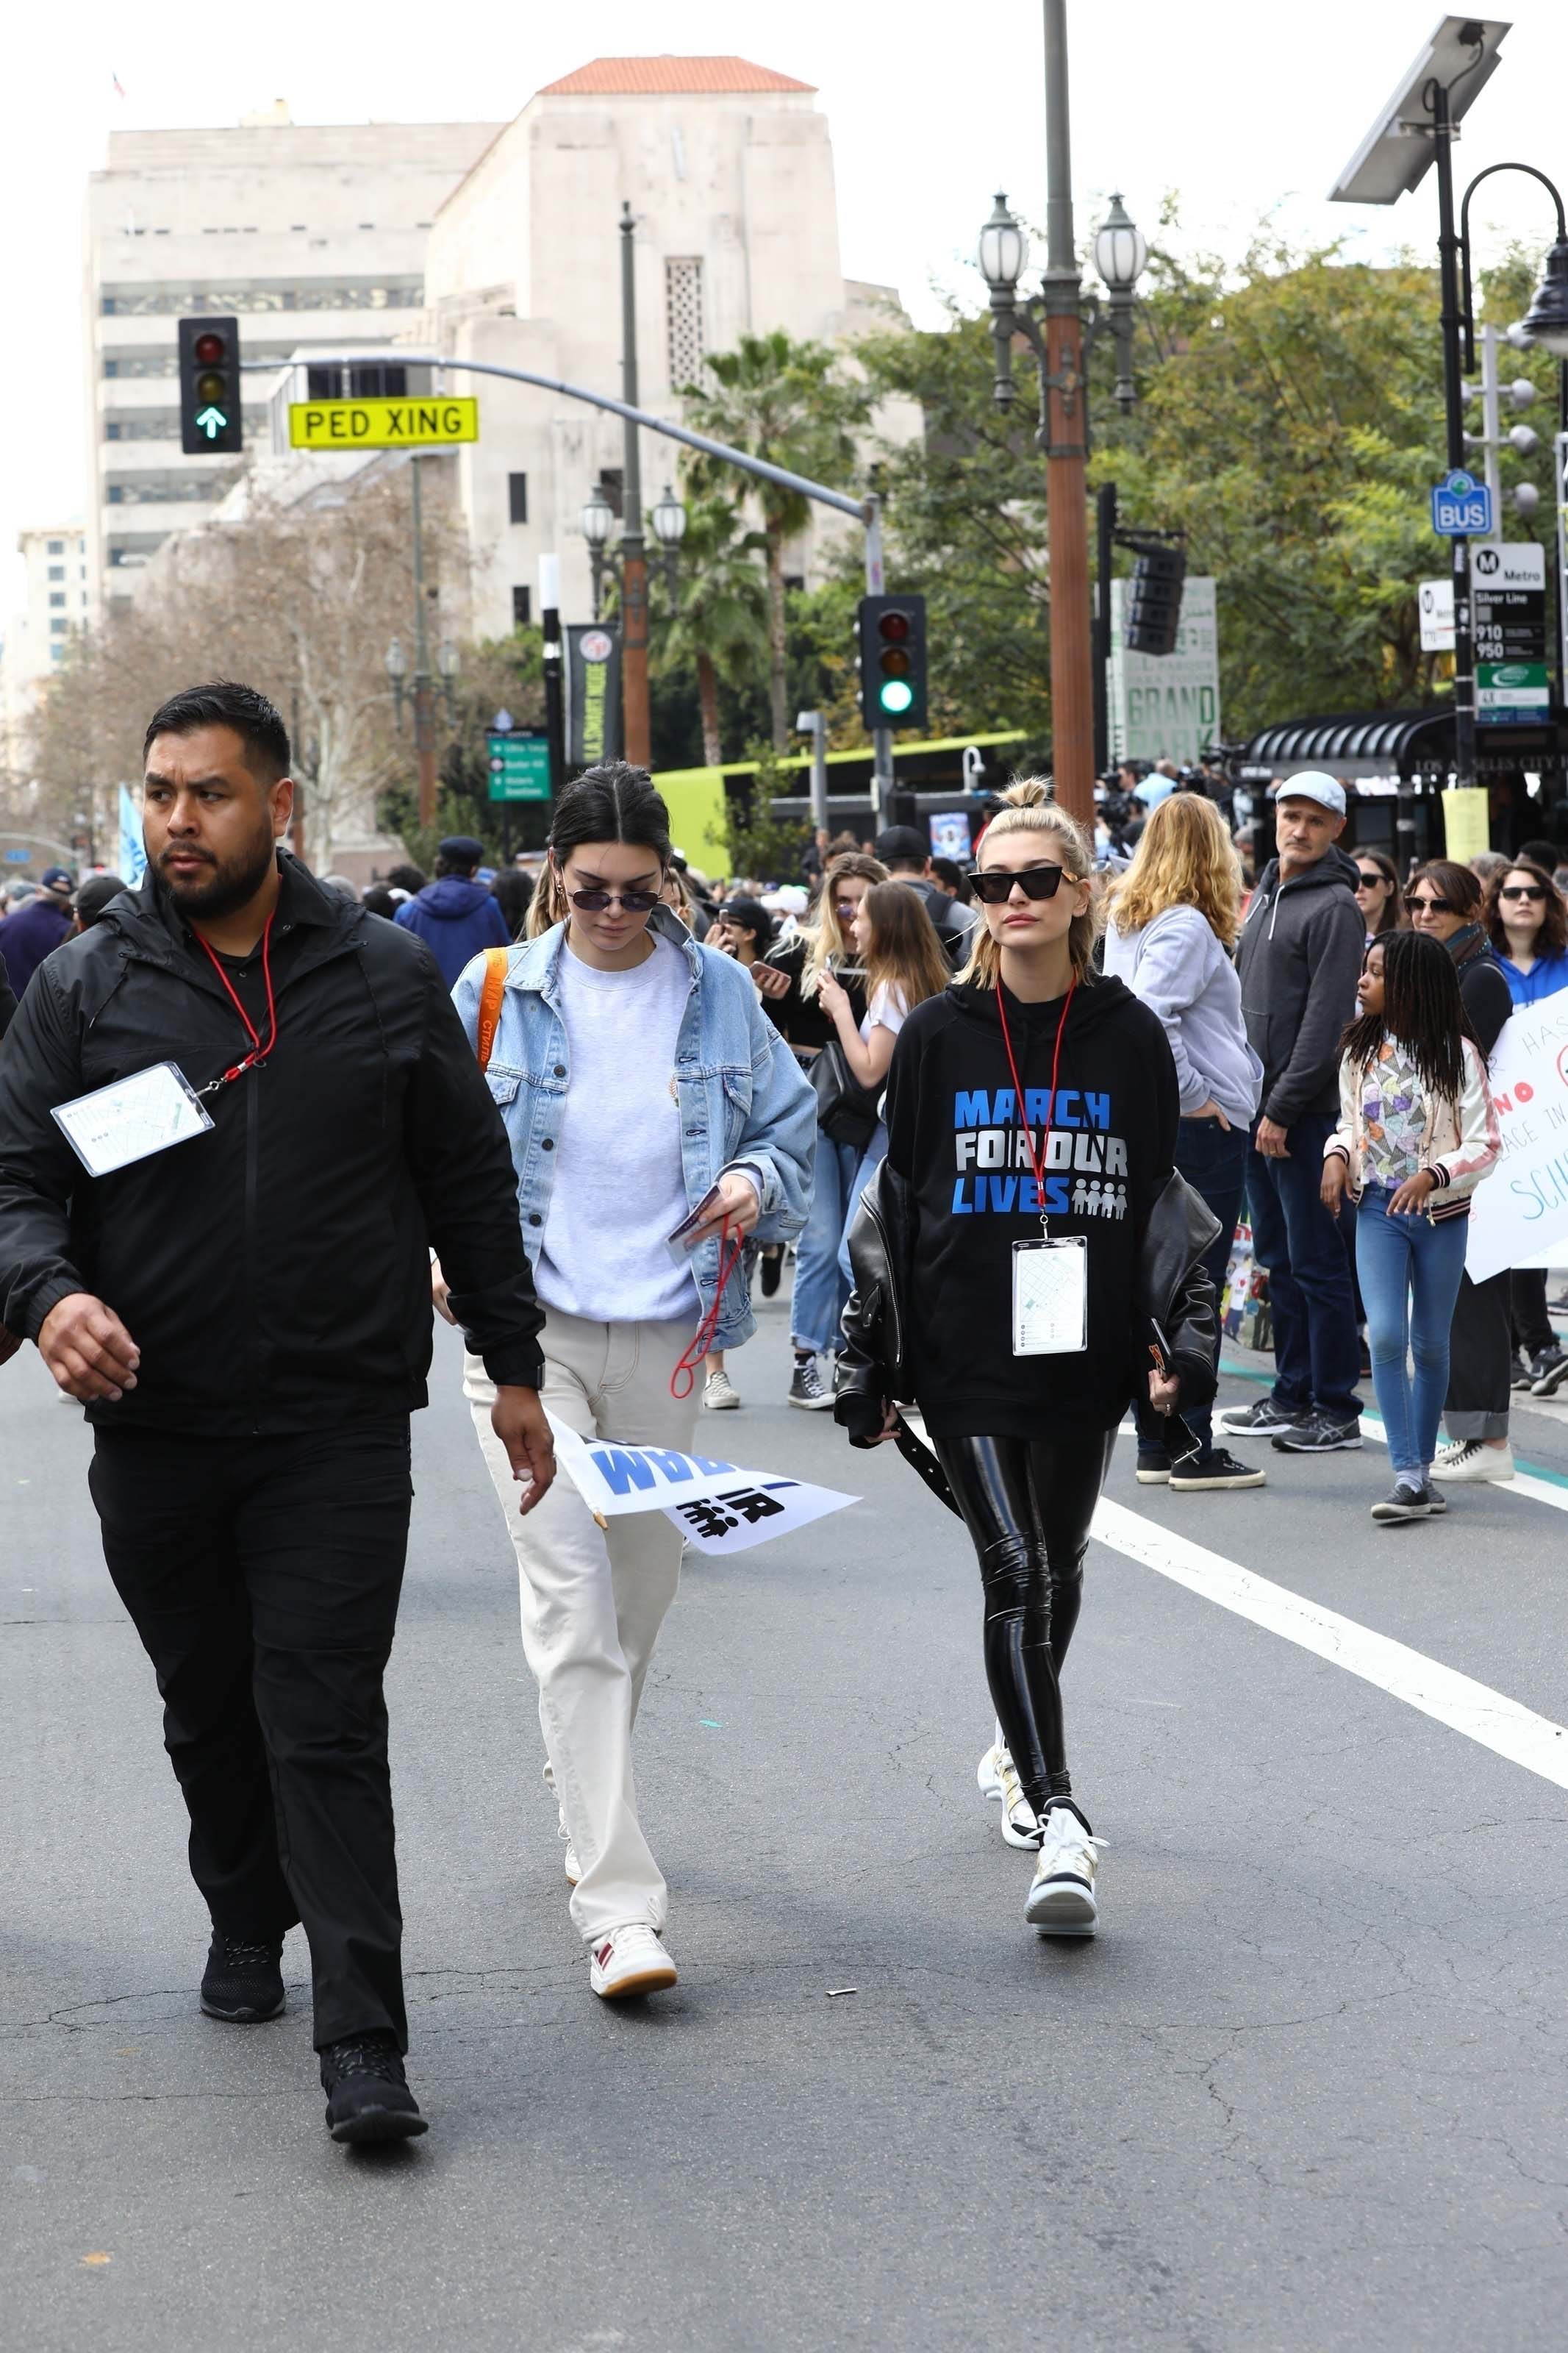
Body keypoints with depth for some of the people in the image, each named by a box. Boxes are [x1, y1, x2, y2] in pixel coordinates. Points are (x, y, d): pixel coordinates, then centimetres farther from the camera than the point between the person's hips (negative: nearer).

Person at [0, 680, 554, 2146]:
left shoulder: (386, 977, 3)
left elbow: (470, 1180, 10)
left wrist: (512, 1366, 10)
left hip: (339, 1430, -2)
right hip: (153, 1428, 2)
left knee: (326, 1725, -9)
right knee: (208, 1713, 17)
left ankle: (363, 2048, -10)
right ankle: (247, 1926, 41)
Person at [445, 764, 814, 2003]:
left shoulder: (719, 993, 4)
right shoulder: (496, 994, 0)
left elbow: (790, 1121, 15)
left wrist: (760, 1182, -6)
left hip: (665, 1333, 3)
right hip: (528, 1330, -3)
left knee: (642, 1591, 14)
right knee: (574, 1603, -13)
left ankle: (588, 1808, 41)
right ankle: (619, 1903, -16)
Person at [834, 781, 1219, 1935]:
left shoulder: (1129, 1036, 3)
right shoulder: (939, 1035, 1)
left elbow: (1163, 1195, 8)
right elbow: (894, 1201, 4)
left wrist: (1183, 1338, -3)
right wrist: (871, 1365, 3)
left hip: (1086, 1352, 2)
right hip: (966, 1351, -2)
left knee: (1060, 1567, 15)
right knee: (1016, 1571, -11)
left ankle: (1023, 1747, 40)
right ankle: (1058, 1817, -16)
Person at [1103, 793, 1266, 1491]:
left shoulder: (1123, 920, 10)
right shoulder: (1187, 927, -15)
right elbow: (1148, 1017, -26)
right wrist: (1194, 1094, -18)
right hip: (1202, 1123, -8)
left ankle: (1155, 1447, 16)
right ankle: (1194, 1452, -2)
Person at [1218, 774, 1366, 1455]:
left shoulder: (1335, 908, -11)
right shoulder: (1265, 896, 16)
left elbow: (1326, 1020, -17)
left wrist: (1283, 1107, -18)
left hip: (1306, 1112, -8)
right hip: (1255, 1107, 8)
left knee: (1315, 1262, -5)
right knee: (1277, 1257, 13)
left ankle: (1337, 1410, 0)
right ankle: (1292, 1394, 22)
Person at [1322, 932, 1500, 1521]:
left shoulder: (1456, 1053, -8)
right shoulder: (1360, 1049, 4)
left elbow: (1485, 1145, -9)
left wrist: (1433, 1174, -24)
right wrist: (1338, 1155, -5)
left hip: (1440, 1212, -2)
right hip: (1377, 1209, 2)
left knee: (1430, 1343, 9)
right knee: (1386, 1336, -12)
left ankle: (1422, 1467, 22)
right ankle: (1408, 1478, -12)